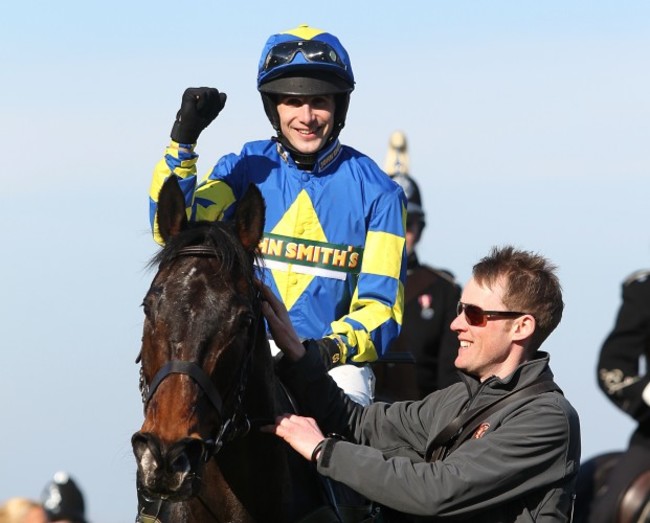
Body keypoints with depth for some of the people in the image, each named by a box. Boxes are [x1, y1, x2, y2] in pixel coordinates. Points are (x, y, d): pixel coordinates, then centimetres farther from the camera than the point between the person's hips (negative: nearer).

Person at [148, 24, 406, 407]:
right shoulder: (246, 169, 7)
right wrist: (183, 140, -15)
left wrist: (335, 346, -20)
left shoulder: (376, 192, 2)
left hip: (336, 362, -1)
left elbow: (382, 305, 1)